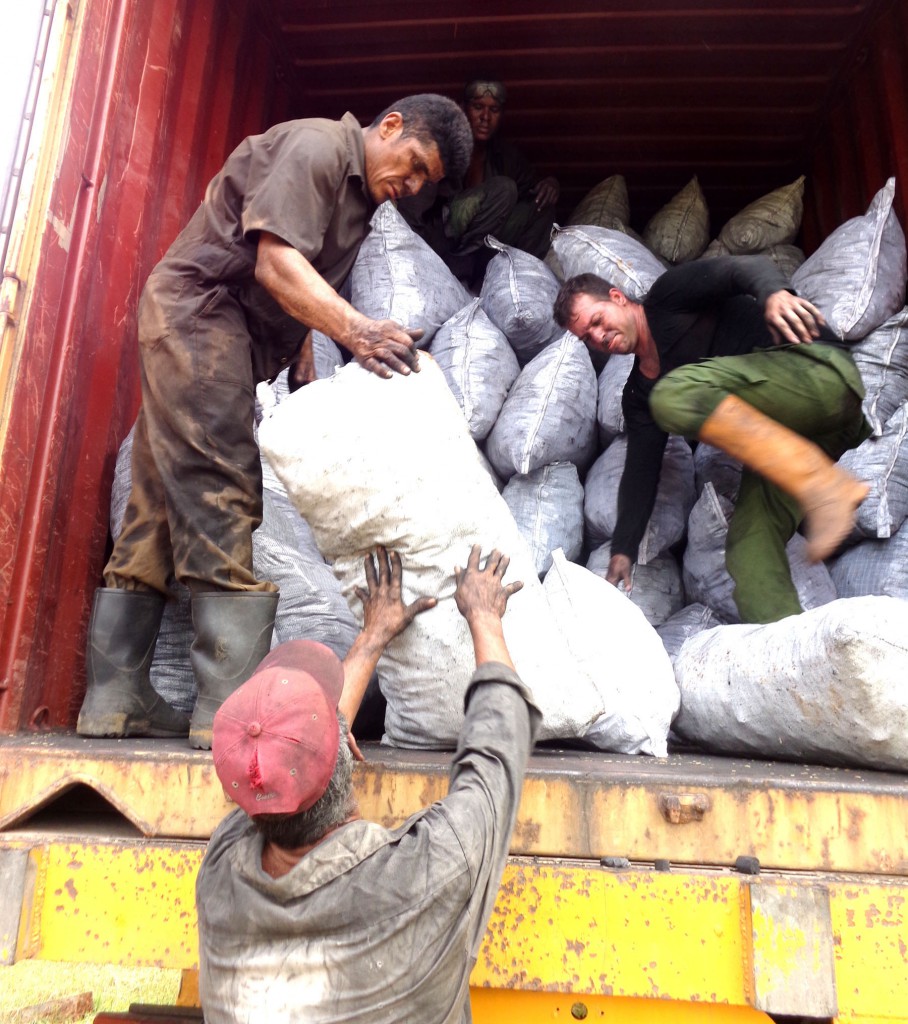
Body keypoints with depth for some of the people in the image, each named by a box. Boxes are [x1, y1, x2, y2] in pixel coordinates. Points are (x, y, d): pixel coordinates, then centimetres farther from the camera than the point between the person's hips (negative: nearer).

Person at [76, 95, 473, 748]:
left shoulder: (362, 198, 21)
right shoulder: (317, 145, -7)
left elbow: (311, 289, 16)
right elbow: (275, 260, -21)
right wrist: (356, 330, -31)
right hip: (199, 308, -10)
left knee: (159, 517, 5)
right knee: (227, 511, -16)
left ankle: (116, 698, 11)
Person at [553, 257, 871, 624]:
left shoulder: (668, 297, 6)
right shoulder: (639, 393, 20)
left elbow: (739, 268, -9)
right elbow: (641, 468, 16)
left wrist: (772, 292, -34)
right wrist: (622, 549, 8)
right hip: (782, 431, 7)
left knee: (676, 393, -28)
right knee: (749, 544, -13)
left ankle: (822, 485, -33)